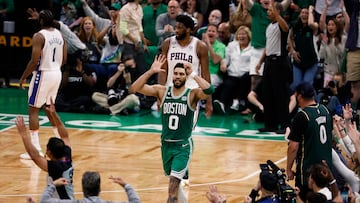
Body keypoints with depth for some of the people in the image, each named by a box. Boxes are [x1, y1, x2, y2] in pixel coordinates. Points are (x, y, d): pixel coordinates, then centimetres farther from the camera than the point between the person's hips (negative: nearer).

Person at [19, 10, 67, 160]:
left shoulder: (39, 36, -16)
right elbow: (64, 59, 11)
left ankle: (35, 149, -6)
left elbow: (34, 61, -20)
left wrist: (23, 77, -8)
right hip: (57, 74, 7)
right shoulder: (59, 35, 7)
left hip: (43, 74, -7)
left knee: (33, 110, 0)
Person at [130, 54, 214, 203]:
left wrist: (193, 74, -28)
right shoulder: (162, 91, -2)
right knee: (173, 180, 24)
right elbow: (135, 88, -11)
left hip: (183, 146, -4)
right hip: (166, 144, 5)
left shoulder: (192, 94, -10)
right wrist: (151, 71, -21)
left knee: (173, 184, -17)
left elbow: (209, 90, -32)